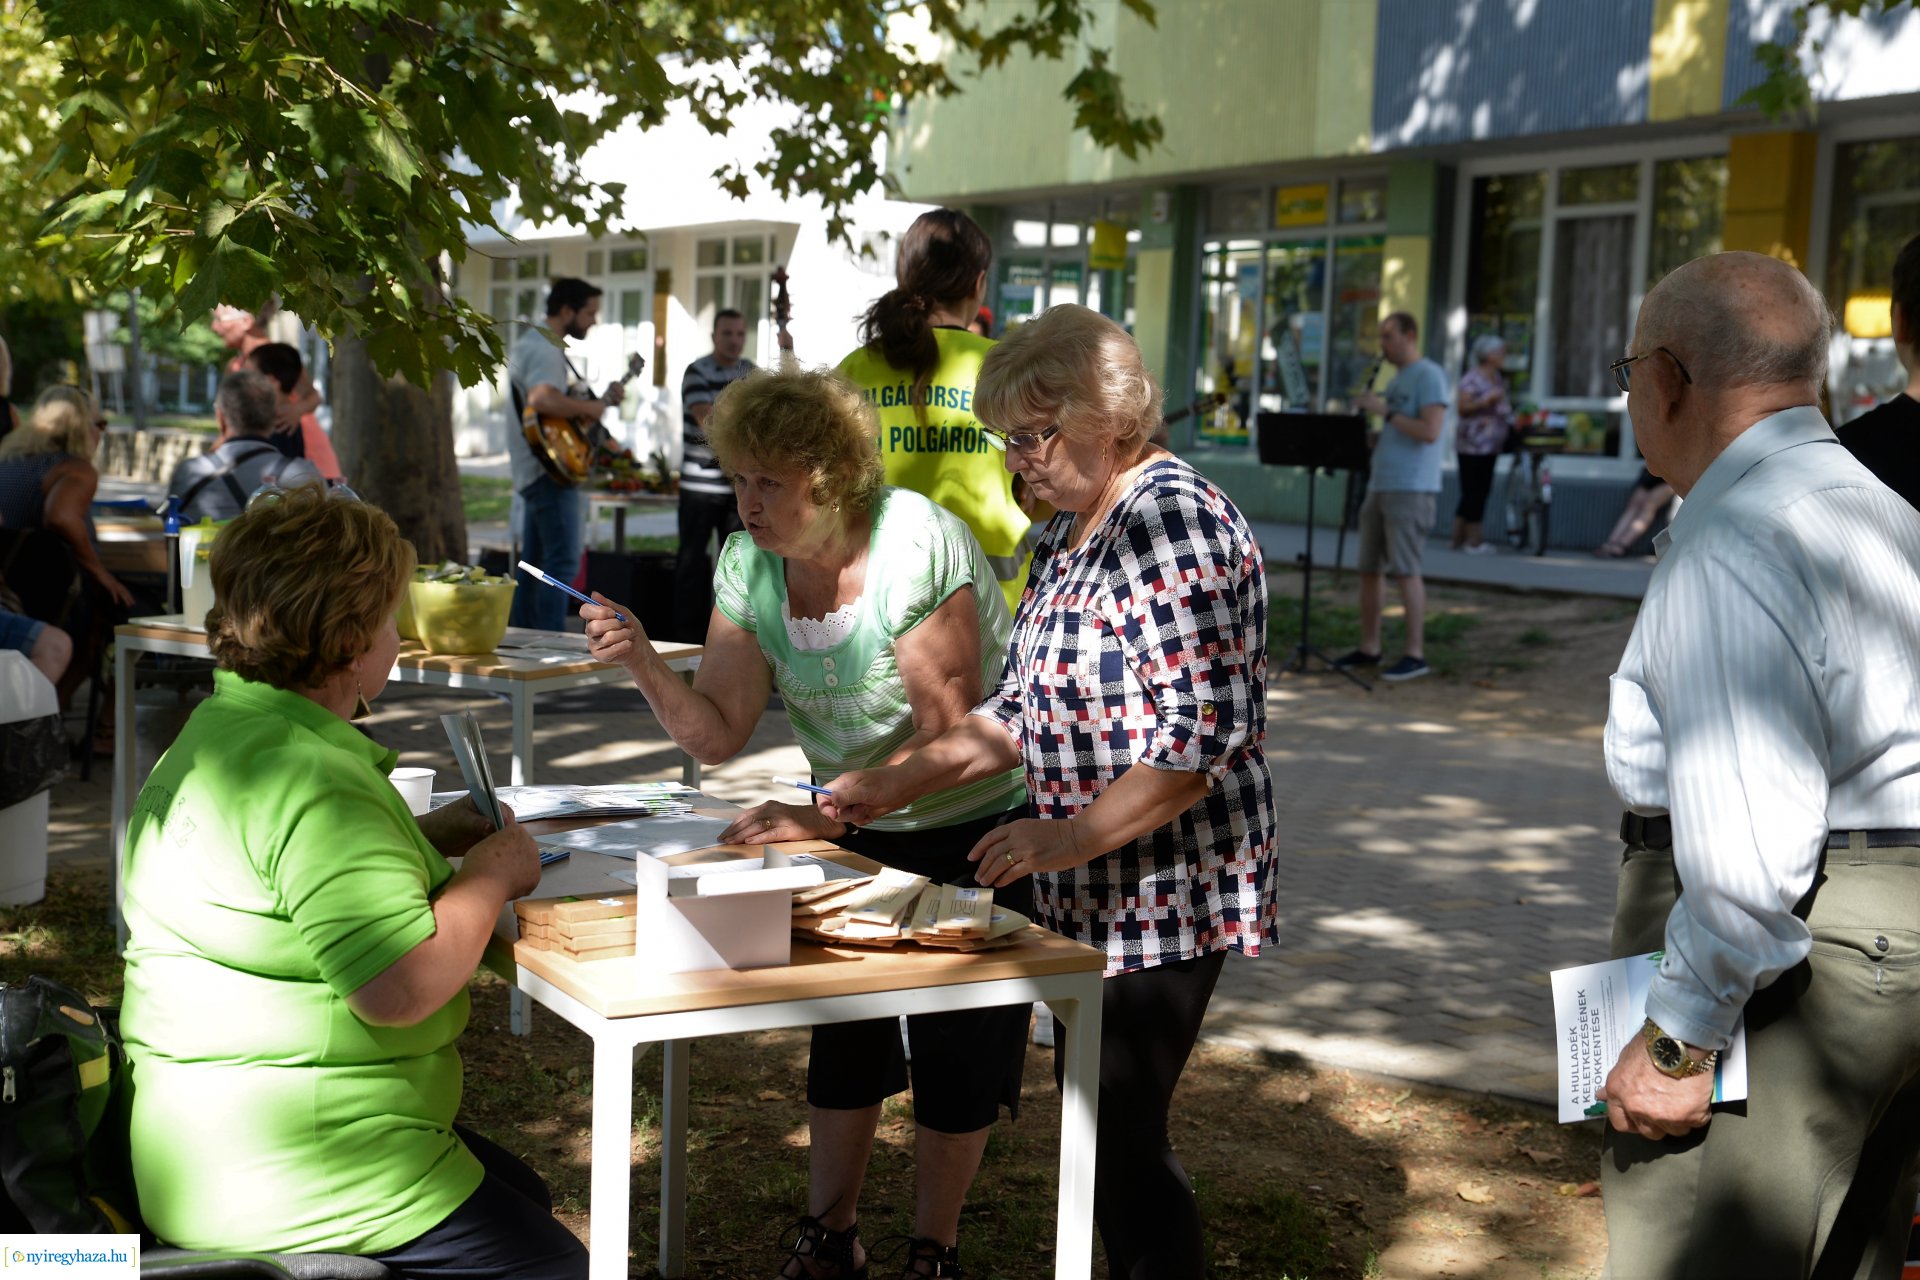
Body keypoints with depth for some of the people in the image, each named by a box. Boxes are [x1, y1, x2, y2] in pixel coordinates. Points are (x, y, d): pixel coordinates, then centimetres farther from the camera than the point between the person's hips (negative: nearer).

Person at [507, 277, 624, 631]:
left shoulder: (536, 343, 21)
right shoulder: (543, 349, -14)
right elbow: (543, 400, -34)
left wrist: (603, 400, 14)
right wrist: (590, 407, -20)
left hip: (536, 472, 11)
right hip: (552, 471, -11)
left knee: (534, 565, 13)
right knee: (563, 563, -13)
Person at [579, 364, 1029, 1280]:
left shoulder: (915, 545, -27)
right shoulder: (750, 564, -8)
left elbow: (946, 740, -27)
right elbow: (717, 734, -10)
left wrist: (823, 815, -34)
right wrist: (642, 664, -27)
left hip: (977, 833, -5)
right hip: (861, 835, 5)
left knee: (958, 1055, 4)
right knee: (846, 1038, 10)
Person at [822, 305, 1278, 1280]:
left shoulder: (1176, 525, -17)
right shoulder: (1067, 533, 12)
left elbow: (1200, 737, -23)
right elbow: (1022, 709, 16)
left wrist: (1073, 837, -24)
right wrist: (894, 785, 9)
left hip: (1161, 896, -9)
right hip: (1086, 899, 9)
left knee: (1120, 1140, -3)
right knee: (1095, 1123, 15)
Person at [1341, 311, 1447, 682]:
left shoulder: (1429, 376, -9)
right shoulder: (1397, 380, 20)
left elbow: (1430, 431, -20)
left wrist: (1385, 411, -17)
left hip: (1411, 488, -9)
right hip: (1381, 485, 9)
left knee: (1405, 570, -10)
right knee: (1369, 568, 10)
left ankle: (1415, 654, -5)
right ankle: (1369, 649, 18)